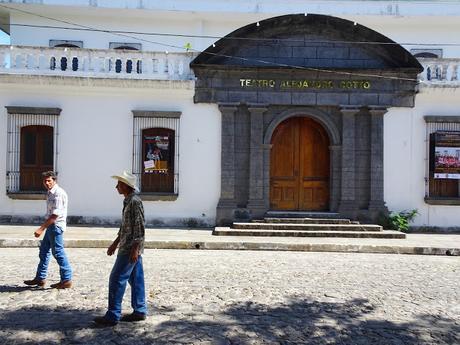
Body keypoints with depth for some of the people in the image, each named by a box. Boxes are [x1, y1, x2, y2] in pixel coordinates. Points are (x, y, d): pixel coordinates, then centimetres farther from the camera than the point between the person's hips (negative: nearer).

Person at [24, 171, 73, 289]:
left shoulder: (58, 193, -18)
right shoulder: (50, 193, 13)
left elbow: (55, 215, -24)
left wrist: (41, 228, -25)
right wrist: (44, 227, 17)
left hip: (56, 226, -10)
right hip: (51, 226, 10)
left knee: (58, 252, -6)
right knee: (44, 250, 15)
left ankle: (66, 280, 2)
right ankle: (40, 278, 26)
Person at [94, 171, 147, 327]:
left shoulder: (135, 202, -16)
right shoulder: (128, 201, 15)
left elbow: (139, 227, -21)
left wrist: (135, 249, -23)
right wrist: (115, 243, 24)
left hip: (131, 248, -10)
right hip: (127, 246, 10)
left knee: (117, 279, -6)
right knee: (135, 279, 12)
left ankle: (112, 316, 0)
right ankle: (139, 311, 19)